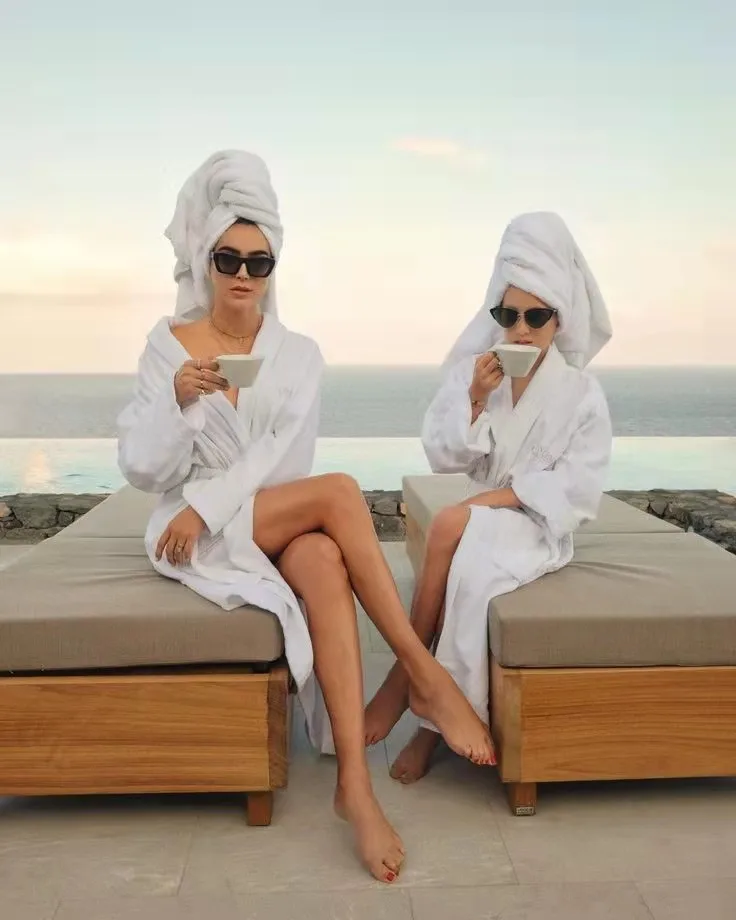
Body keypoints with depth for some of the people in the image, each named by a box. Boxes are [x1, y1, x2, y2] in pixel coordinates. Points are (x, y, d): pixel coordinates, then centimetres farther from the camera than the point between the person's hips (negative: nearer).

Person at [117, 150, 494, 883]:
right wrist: (177, 400, -20)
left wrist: (207, 505, -18)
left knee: (325, 562, -35)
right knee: (339, 493, -29)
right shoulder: (167, 346, 2)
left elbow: (283, 459, -5)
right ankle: (424, 676, -25)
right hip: (193, 533, -2)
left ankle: (353, 782, -37)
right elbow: (140, 470, -3)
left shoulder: (298, 354, 6)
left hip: (283, 523, 2)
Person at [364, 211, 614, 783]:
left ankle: (406, 678, -16)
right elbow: (442, 456, -2)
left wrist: (499, 497, -18)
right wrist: (475, 400, -17)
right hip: (481, 516, 3)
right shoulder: (471, 372, 1)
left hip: (542, 526, -3)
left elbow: (575, 492, -11)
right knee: (458, 547, -32)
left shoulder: (583, 394, -6)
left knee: (451, 527, -32)